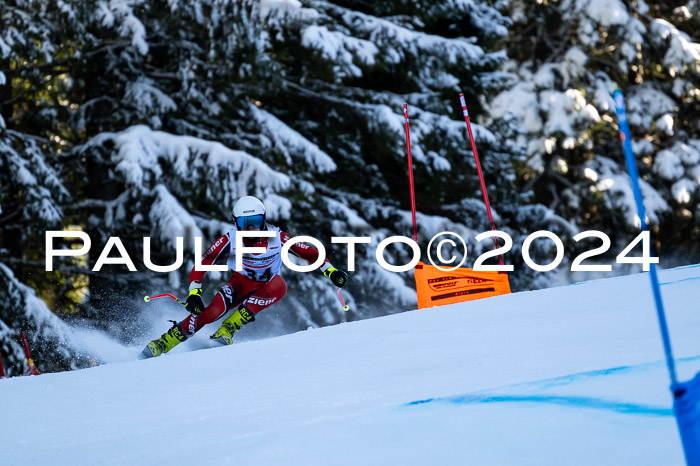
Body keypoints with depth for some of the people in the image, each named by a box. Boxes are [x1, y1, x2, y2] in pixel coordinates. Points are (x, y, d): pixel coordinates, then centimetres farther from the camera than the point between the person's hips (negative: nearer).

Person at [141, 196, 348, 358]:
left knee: (279, 285, -36)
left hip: (267, 287, 1)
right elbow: (201, 265, -19)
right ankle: (163, 343, -21)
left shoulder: (276, 237, -20)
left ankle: (228, 329, -29)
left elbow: (309, 253, -10)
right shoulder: (230, 240, -21)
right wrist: (194, 293, -30)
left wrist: (331, 270, -20)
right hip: (242, 283, -1)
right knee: (213, 311, -30)